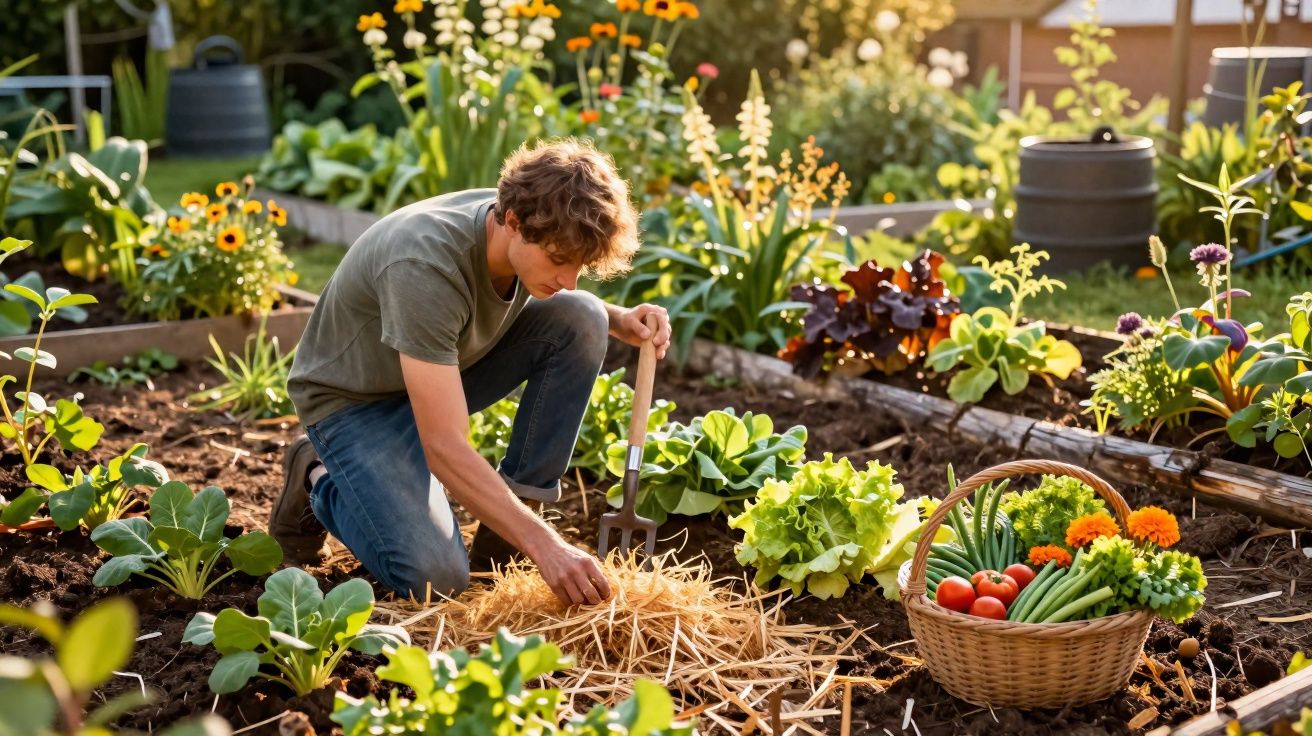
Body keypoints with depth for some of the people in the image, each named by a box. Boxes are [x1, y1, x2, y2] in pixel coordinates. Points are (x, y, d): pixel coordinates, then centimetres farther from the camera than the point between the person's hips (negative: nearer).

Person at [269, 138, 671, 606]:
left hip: (447, 368, 7)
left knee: (581, 320, -17)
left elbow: (563, 300, 11)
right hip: (355, 398, -7)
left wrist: (619, 320, -11)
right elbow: (445, 447, -39)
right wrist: (543, 545, -43)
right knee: (436, 577, -23)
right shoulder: (425, 265, -38)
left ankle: (504, 530, -9)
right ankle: (319, 480, 6)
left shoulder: (536, 230, -16)